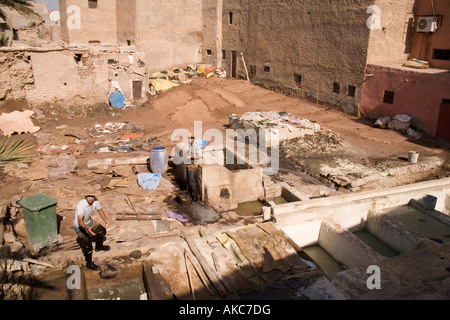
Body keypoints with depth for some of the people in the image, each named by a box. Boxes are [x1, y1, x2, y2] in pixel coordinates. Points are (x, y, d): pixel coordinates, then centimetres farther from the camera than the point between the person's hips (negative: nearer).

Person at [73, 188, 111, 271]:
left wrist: (105, 220, -17)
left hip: (89, 221, 7)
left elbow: (100, 210, -1)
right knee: (87, 245, -12)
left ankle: (99, 247, 47)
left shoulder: (95, 201, -18)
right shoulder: (81, 205, -38)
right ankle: (89, 263, 10)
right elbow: (80, 221, -47)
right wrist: (87, 228, -63)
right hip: (80, 226, -7)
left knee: (102, 231, 19)